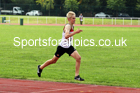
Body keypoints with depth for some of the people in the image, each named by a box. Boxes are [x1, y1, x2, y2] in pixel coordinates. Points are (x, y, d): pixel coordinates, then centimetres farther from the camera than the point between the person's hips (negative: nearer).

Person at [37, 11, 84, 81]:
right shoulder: (67, 26, -23)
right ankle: (40, 67, 36)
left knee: (78, 58, -13)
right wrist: (75, 32, -46)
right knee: (54, 60, 11)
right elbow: (66, 36, -43)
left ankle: (77, 76, -8)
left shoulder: (72, 26, 4)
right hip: (62, 47, -7)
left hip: (69, 47, 7)